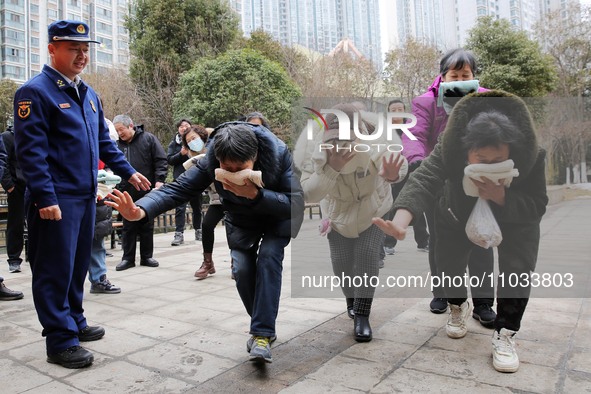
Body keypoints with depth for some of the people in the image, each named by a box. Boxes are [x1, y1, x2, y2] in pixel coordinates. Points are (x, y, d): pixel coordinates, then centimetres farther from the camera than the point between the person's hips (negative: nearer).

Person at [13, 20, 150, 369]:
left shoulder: (88, 94, 16)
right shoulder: (35, 91, -9)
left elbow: (104, 141, 21)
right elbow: (31, 151, -15)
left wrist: (128, 171, 14)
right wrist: (45, 198, -21)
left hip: (86, 195, 8)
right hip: (57, 199, -8)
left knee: (79, 265, 16)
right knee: (56, 269, 0)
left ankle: (75, 323, 31)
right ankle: (61, 341, 9)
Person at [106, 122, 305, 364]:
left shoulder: (279, 154, -36)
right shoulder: (210, 162, -30)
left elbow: (296, 203, -37)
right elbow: (177, 189, -36)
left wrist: (255, 195, -51)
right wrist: (141, 210, -54)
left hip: (278, 216, -2)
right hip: (241, 219, 3)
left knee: (268, 259, -24)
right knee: (242, 269, -10)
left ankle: (262, 334, -17)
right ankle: (264, 324, 14)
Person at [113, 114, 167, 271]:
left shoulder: (148, 139, 0)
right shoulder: (117, 144, 8)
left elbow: (161, 160, -3)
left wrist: (159, 180, -12)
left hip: (147, 191, -2)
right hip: (127, 193, 2)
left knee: (147, 225, 8)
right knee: (128, 226, 7)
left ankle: (147, 256, 18)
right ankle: (128, 258, 16)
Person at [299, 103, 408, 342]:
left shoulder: (372, 149, -32)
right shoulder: (318, 154, -29)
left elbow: (393, 159, -49)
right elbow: (308, 194, -36)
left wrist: (393, 174, -74)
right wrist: (332, 168, -53)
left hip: (373, 211, -2)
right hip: (340, 215, 2)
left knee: (368, 256, -20)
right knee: (341, 265, 3)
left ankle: (362, 316, -6)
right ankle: (352, 299, 36)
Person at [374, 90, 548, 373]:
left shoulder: (531, 155, -35)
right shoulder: (449, 148, -39)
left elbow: (537, 205, -30)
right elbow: (423, 181, -53)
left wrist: (500, 196, -51)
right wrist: (400, 222, -71)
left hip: (514, 218, 0)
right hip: (459, 215, 1)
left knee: (517, 269, -17)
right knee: (448, 263, 1)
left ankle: (504, 334, 2)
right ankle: (458, 307, 34)